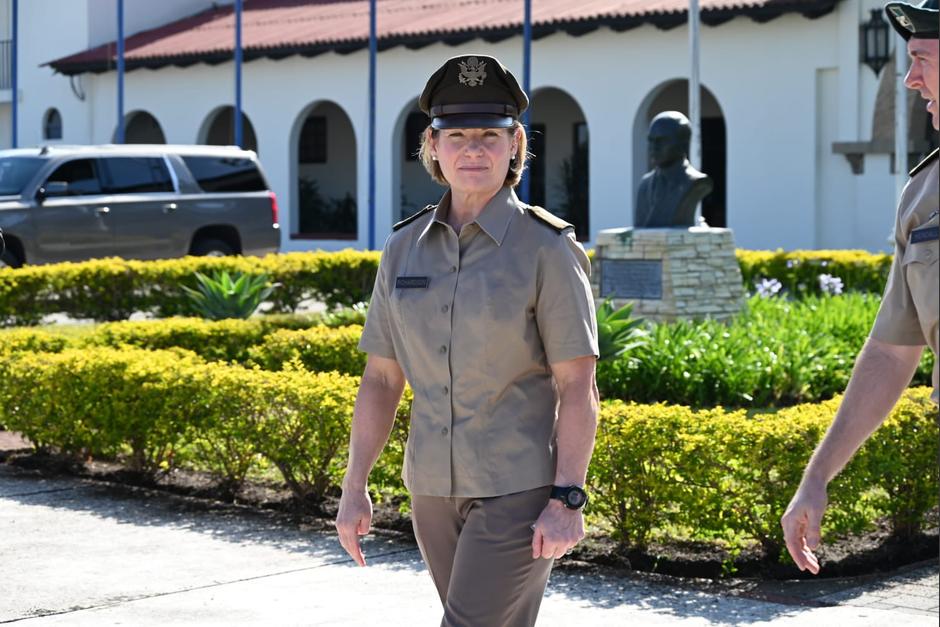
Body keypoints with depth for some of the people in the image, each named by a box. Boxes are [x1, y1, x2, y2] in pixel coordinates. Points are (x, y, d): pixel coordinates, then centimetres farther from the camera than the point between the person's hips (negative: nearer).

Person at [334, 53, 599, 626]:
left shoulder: (548, 248, -10)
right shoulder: (405, 248, 4)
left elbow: (578, 387, -11)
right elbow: (381, 379, 9)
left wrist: (568, 501, -17)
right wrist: (355, 487, 6)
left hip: (520, 487, -5)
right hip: (436, 487, 6)